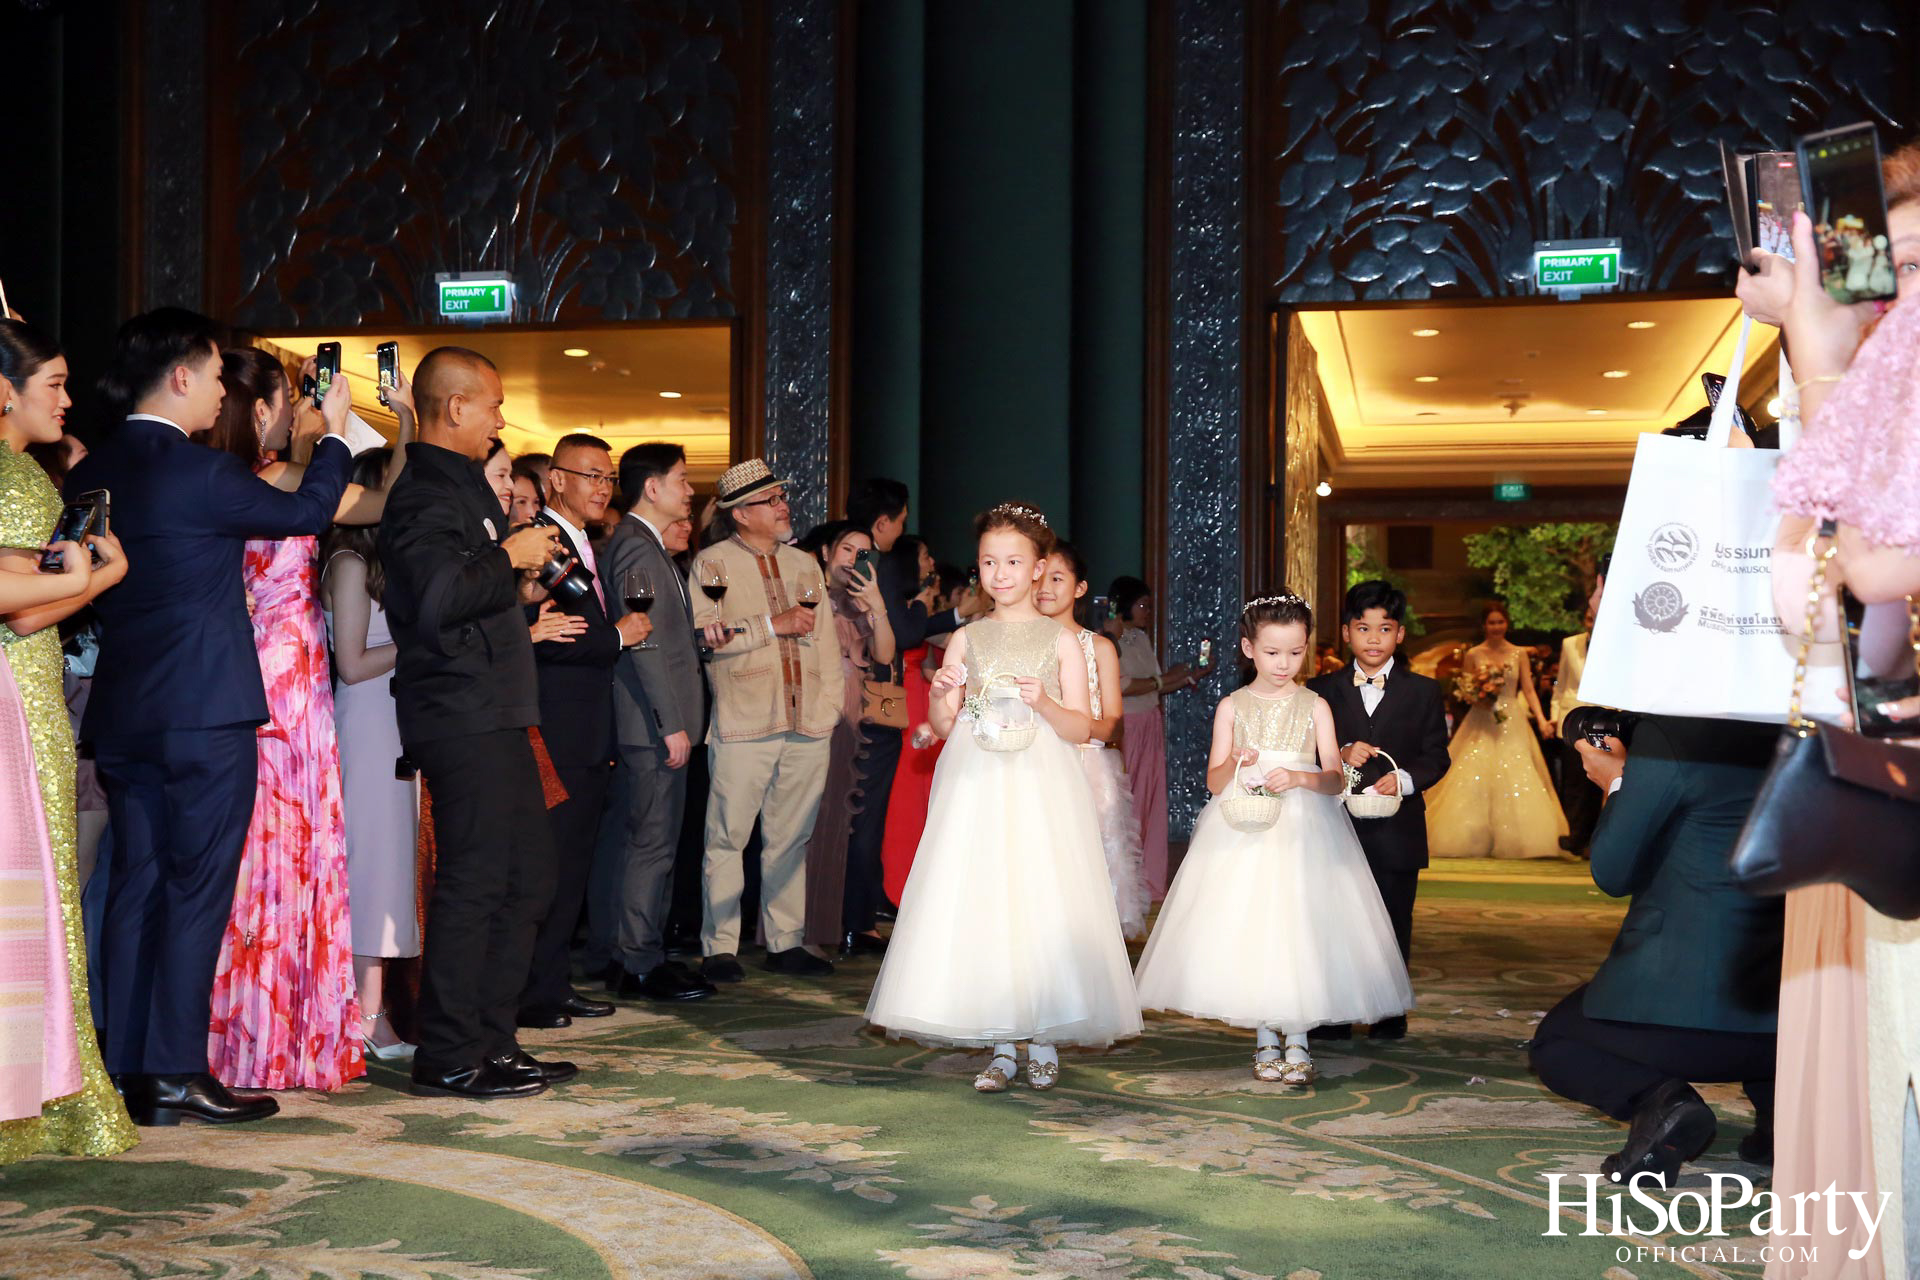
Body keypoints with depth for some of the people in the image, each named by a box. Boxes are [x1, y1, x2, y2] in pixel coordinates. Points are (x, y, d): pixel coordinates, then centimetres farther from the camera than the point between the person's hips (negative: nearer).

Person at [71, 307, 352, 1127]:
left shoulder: (92, 473, 8)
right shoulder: (201, 473, -14)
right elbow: (306, 512, -1)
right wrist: (336, 434, 13)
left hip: (122, 713, 7)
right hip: (204, 711, -7)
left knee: (135, 887, 11)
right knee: (197, 891, -2)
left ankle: (126, 1071, 14)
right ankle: (178, 1076, 0)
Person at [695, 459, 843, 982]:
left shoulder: (804, 564, 20)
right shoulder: (712, 563, 3)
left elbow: (827, 640, 19)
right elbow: (706, 634, -10)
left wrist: (829, 704, 9)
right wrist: (773, 625, -11)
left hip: (807, 724, 5)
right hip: (743, 723, -5)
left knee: (791, 837, 8)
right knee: (728, 837, -3)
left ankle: (785, 942, 15)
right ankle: (719, 948, 3)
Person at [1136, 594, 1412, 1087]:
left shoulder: (1314, 706, 4)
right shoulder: (1232, 706, 5)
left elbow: (1336, 780, -1)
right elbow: (1214, 783, 2)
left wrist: (1299, 778, -20)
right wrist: (1236, 766, -19)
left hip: (1304, 830, 0)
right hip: (1244, 832, 0)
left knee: (1300, 927, -6)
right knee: (1248, 930, -3)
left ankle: (1297, 1042, 4)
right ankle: (1265, 1040, 10)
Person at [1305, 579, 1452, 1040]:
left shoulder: (1423, 692, 6)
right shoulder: (1321, 691, 7)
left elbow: (1436, 756, 2)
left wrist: (1405, 778, -16)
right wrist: (1341, 757, -16)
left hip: (1396, 829, 0)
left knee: (1393, 924, 7)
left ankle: (1389, 1015, 19)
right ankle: (1332, 1016, 13)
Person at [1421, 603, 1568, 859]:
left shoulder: (1519, 654, 5)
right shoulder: (1473, 654, 5)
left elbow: (1529, 691, 0)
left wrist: (1541, 720, -13)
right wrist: (1474, 697, -13)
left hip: (1511, 725, 0)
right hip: (1481, 725, 0)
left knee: (1515, 782, -6)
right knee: (1474, 781, -7)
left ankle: (1512, 841, 0)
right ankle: (1474, 841, -2)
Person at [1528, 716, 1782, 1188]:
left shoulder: (1667, 732, -13)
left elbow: (1613, 873, -5)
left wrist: (1615, 784, 10)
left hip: (1677, 998, -6)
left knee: (1553, 1042, 22)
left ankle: (1654, 1098, -7)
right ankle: (1775, 1100, 12)